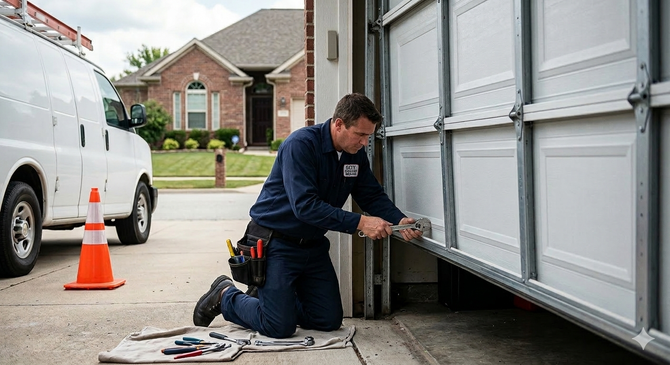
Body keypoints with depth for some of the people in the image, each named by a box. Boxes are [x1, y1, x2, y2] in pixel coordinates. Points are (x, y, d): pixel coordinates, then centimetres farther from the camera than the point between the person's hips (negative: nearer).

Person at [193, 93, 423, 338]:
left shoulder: (356, 154, 0)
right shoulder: (301, 144, -24)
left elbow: (373, 195, 5)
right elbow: (305, 206, -32)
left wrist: (399, 221, -16)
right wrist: (359, 223, -35)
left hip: (313, 244, 8)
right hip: (276, 243, -7)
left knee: (329, 321, 6)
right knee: (280, 328, -11)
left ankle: (279, 300, 30)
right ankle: (226, 296, 15)